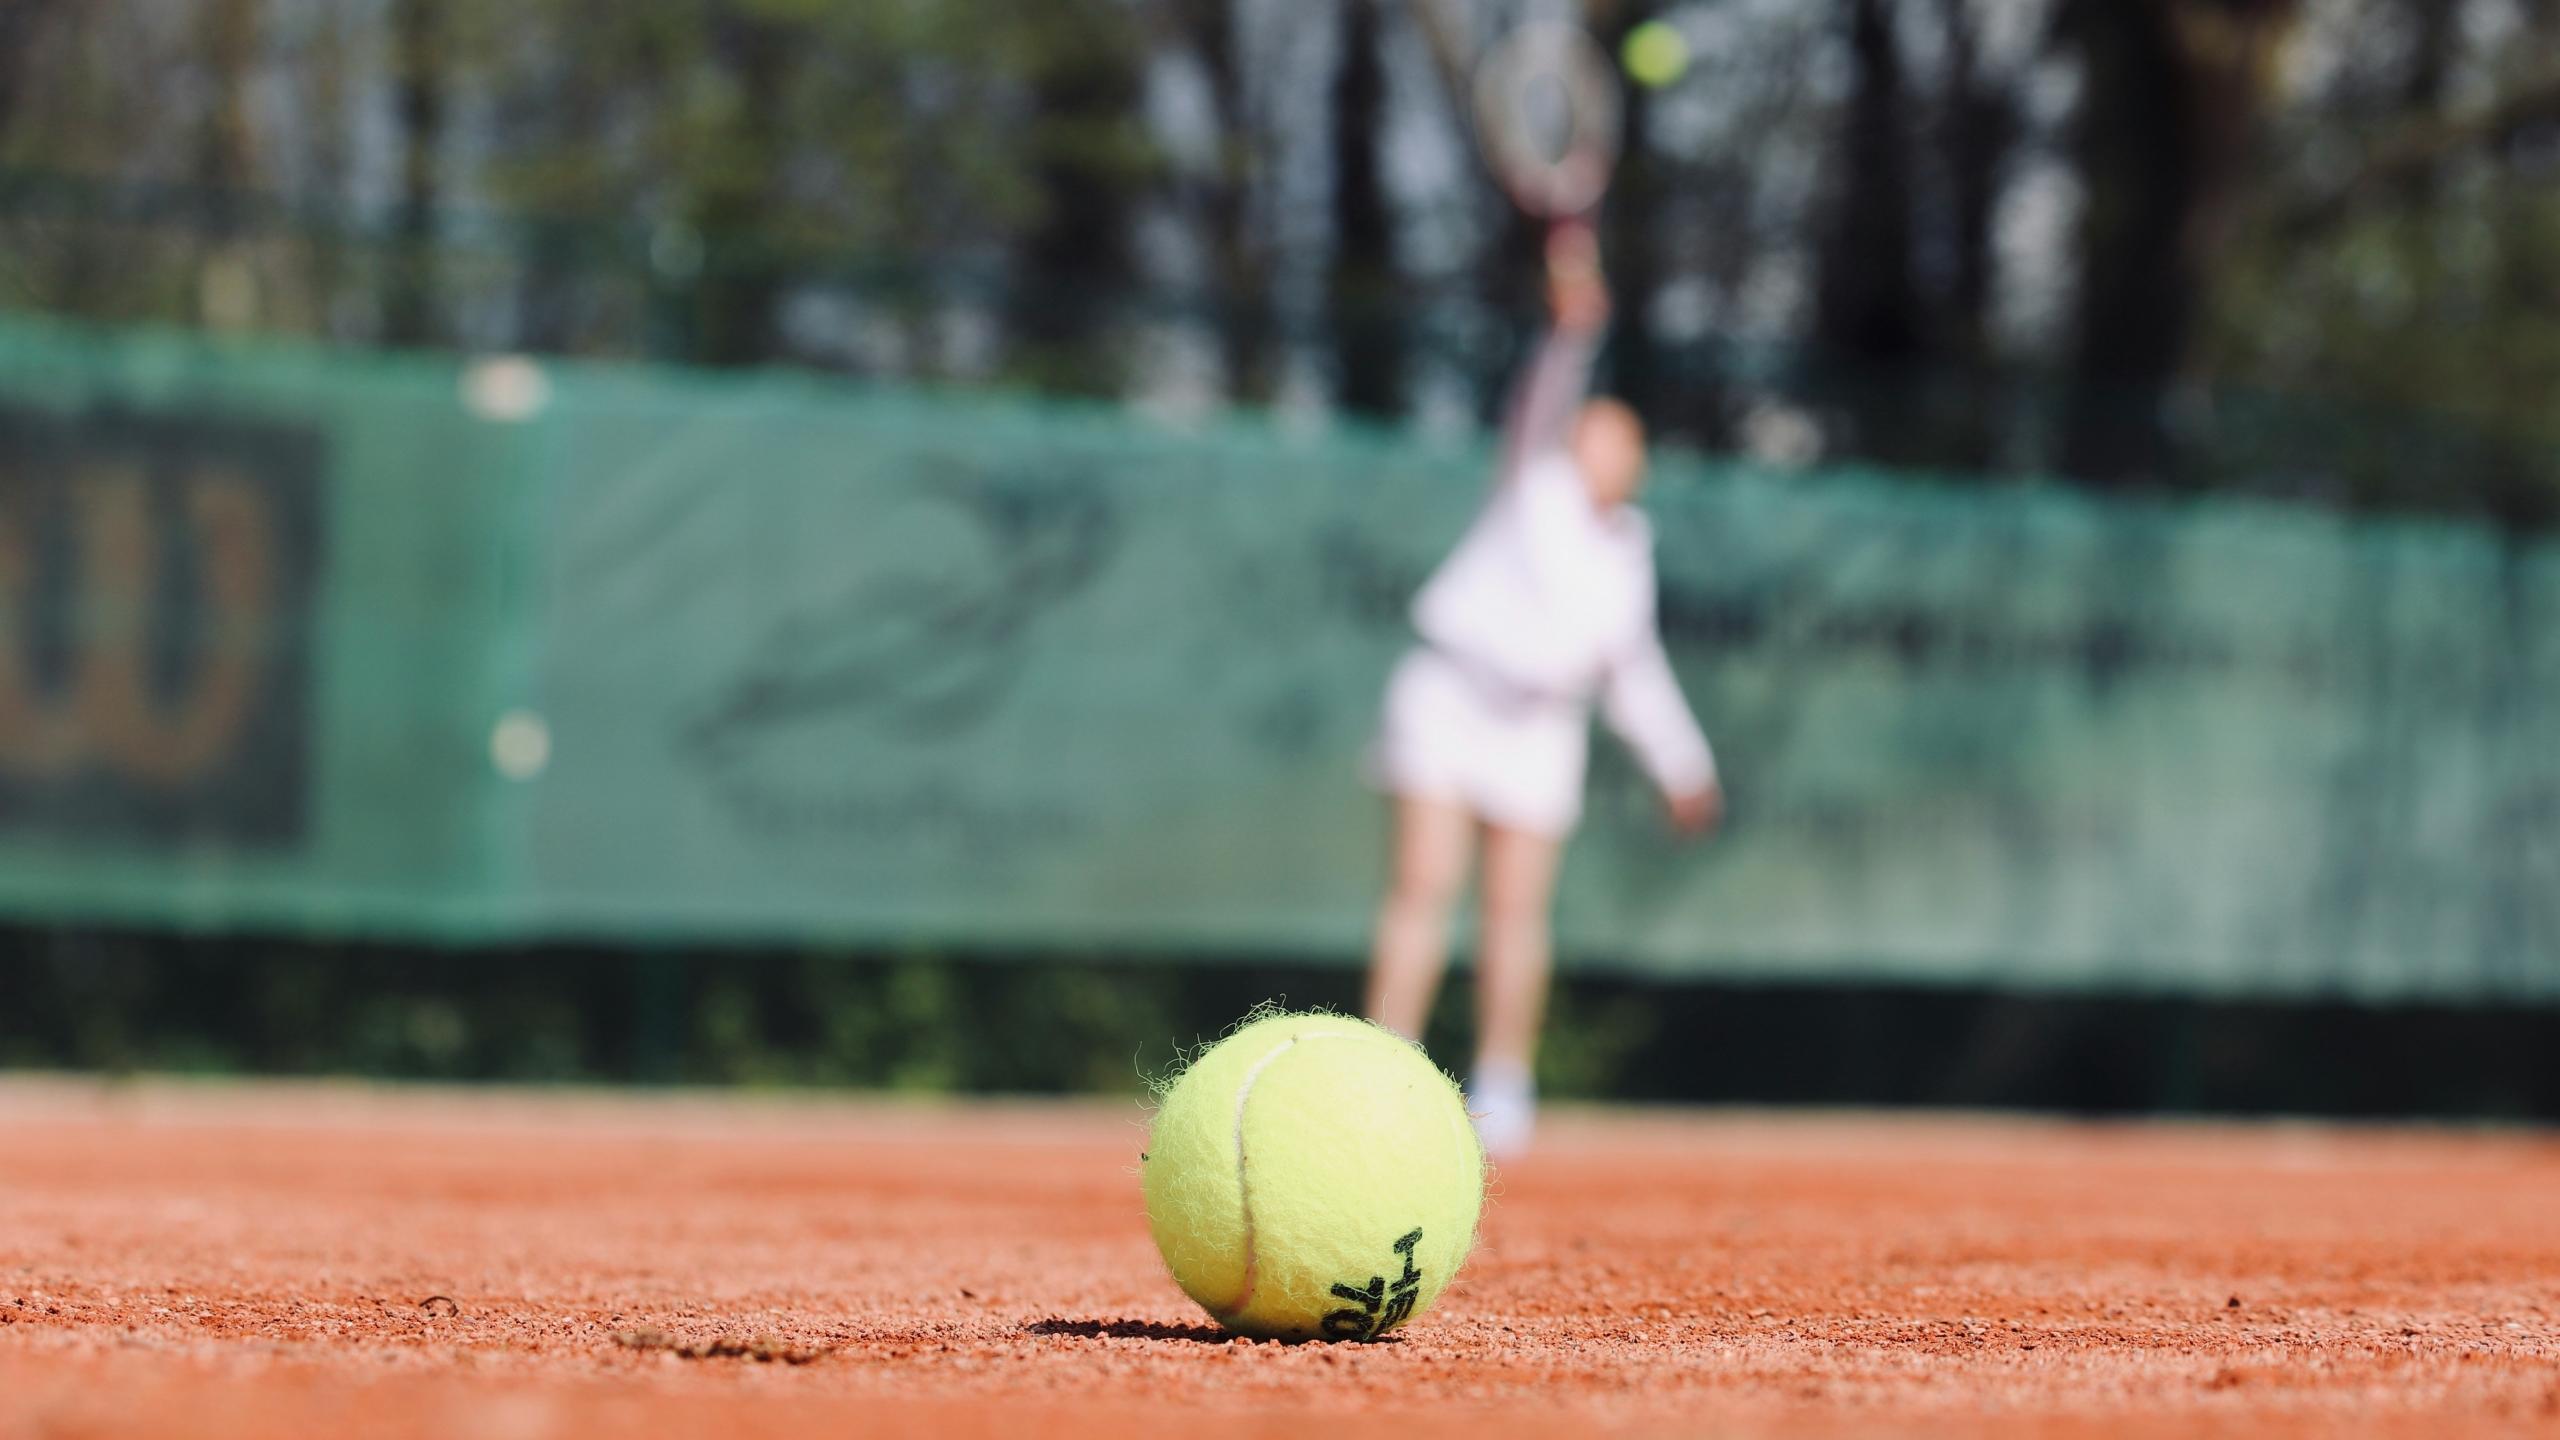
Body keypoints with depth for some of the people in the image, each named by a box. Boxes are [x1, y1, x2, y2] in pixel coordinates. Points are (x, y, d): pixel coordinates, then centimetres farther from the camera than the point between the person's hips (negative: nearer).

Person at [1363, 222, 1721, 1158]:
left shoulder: (1627, 547, 15)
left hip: (1540, 723, 4)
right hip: (1448, 694, -4)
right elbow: (1543, 403, -19)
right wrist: (1575, 326, -38)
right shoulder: (1538, 481, 1)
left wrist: (1681, 764, 23)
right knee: (1424, 886, -13)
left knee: (1516, 909, -1)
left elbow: (1634, 670, 24)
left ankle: (1502, 1088, 11)